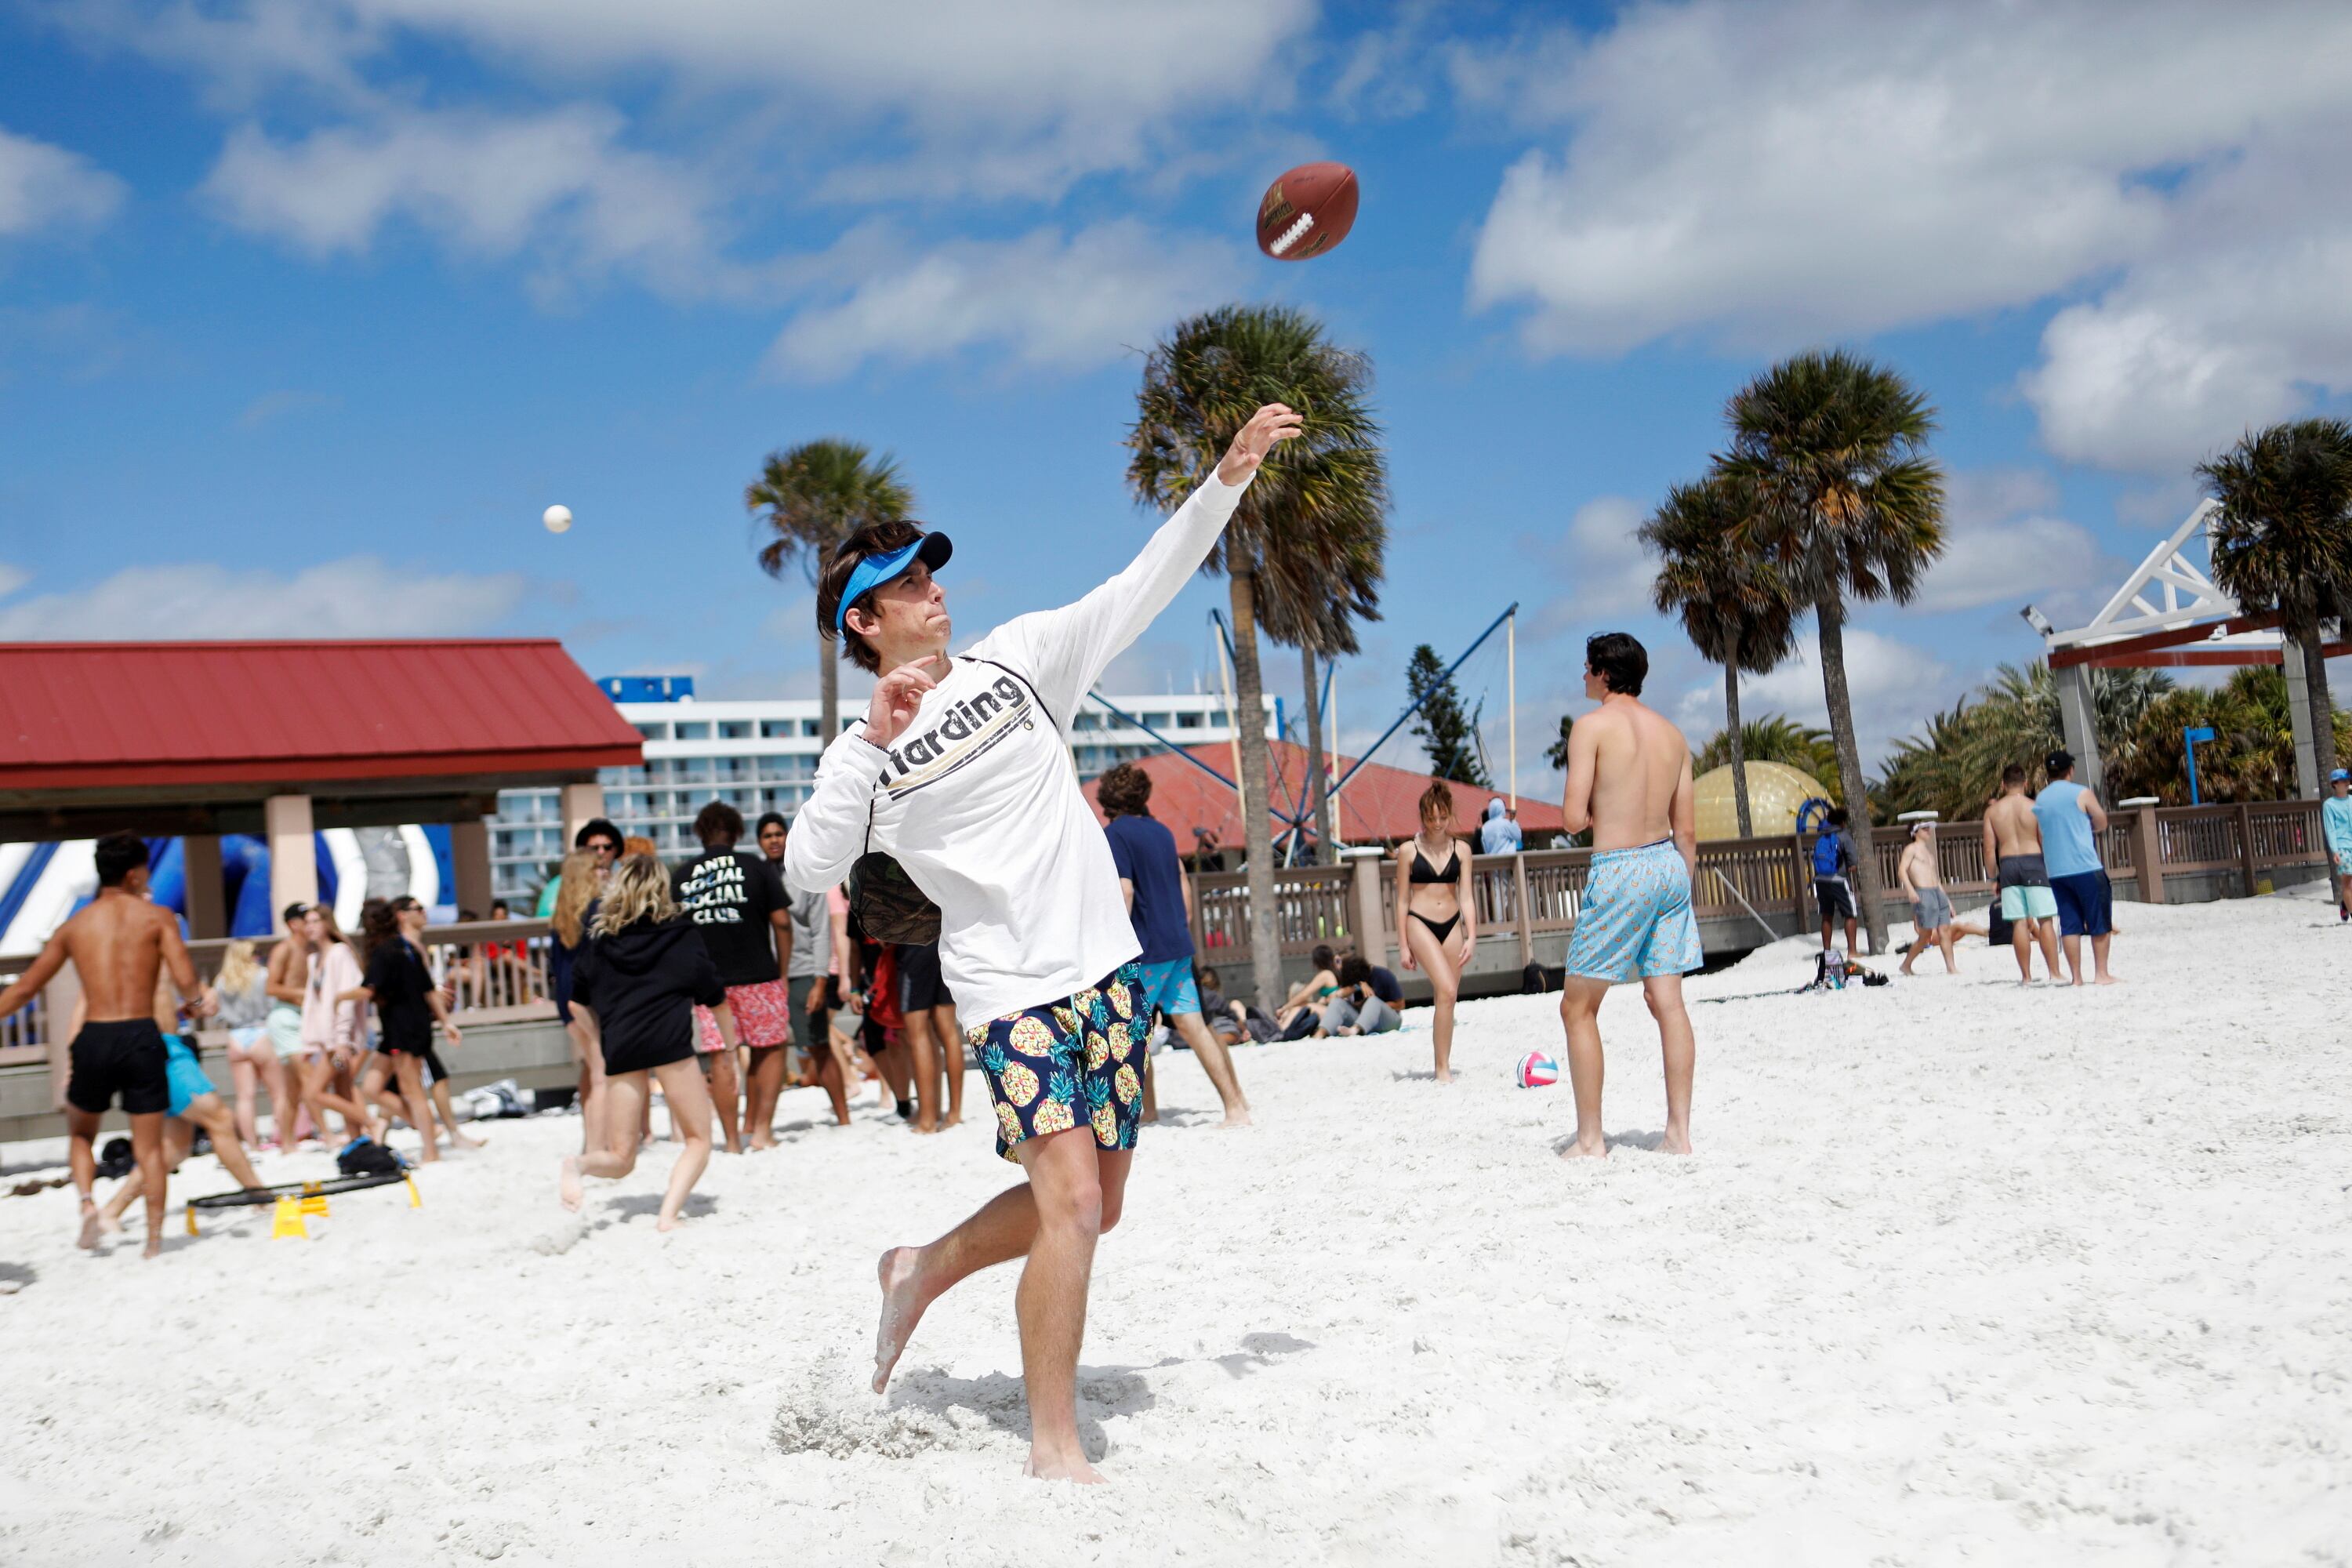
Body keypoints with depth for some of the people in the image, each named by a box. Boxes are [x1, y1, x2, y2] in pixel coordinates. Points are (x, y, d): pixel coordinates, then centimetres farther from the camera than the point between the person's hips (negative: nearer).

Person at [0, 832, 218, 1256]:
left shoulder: (74, 926, 10)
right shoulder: (158, 917, 2)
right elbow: (184, 978, -12)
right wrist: (198, 1003, 6)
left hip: (94, 1039, 2)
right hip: (142, 1038, -2)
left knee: (79, 1133, 25)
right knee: (149, 1146, 8)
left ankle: (87, 1201, 3)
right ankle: (154, 1238, 4)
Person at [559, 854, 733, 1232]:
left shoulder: (601, 945, 18)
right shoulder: (683, 936, 11)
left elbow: (578, 1004, 22)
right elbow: (716, 1000, 11)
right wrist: (733, 1046, 24)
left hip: (620, 1048, 3)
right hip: (670, 1043, -3)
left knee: (620, 1158, 13)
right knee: (698, 1139, 9)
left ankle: (578, 1164, -20)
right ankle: (668, 1215, -14)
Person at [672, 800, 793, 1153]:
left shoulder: (680, 877, 4)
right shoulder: (755, 867, 0)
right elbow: (782, 922, -3)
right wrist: (783, 972, 5)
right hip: (758, 976, -1)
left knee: (720, 1059, 5)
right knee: (770, 1049, 12)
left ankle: (732, 1139, 6)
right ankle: (762, 1128, 4)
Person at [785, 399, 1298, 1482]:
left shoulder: (1020, 657, 7)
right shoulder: (864, 752, 0)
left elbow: (1147, 582, 4)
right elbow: (809, 871, -11)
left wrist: (1230, 473, -4)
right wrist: (873, 744, -16)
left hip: (1107, 965, 5)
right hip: (1013, 988, -5)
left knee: (1092, 1207, 12)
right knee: (1070, 1202, -14)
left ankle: (922, 1272, 35)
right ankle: (1054, 1446, 0)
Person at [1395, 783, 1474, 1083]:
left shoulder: (1460, 850, 5)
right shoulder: (1409, 851, -1)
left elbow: (1466, 896, 4)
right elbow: (1402, 900, 1)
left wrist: (1471, 936, -8)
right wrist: (1403, 945, -1)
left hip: (1452, 925, 3)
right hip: (1420, 925, -3)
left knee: (1445, 998, 5)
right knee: (1447, 990, -19)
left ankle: (1444, 1062, 15)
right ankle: (1443, 1067, -15)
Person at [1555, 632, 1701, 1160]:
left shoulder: (1592, 726, -9)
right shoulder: (1671, 733, 10)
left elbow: (1574, 818, -15)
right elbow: (1687, 829, 11)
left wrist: (1592, 808, 8)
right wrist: (1679, 889, 20)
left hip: (1620, 871, -6)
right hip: (1669, 864, 7)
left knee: (1578, 1007, 4)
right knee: (1667, 1001, 8)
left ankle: (1590, 1138, 4)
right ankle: (1679, 1131, 7)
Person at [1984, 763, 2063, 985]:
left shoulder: (1992, 811, 4)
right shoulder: (2035, 807, -2)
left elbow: (1989, 849, 2)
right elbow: (2045, 843, -4)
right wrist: (2052, 872, 7)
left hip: (2008, 866, 2)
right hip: (2034, 862, -2)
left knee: (2019, 923, 4)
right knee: (2045, 921, 0)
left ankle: (2026, 976, 5)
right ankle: (2054, 973, -4)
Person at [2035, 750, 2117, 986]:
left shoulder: (2039, 800, 10)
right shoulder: (2082, 794, -4)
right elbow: (2102, 824, 4)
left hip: (2056, 871, 5)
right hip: (2086, 868, -5)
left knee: (2069, 925, 6)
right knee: (2100, 923, 4)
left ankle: (2076, 976, 3)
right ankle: (2101, 974, 2)